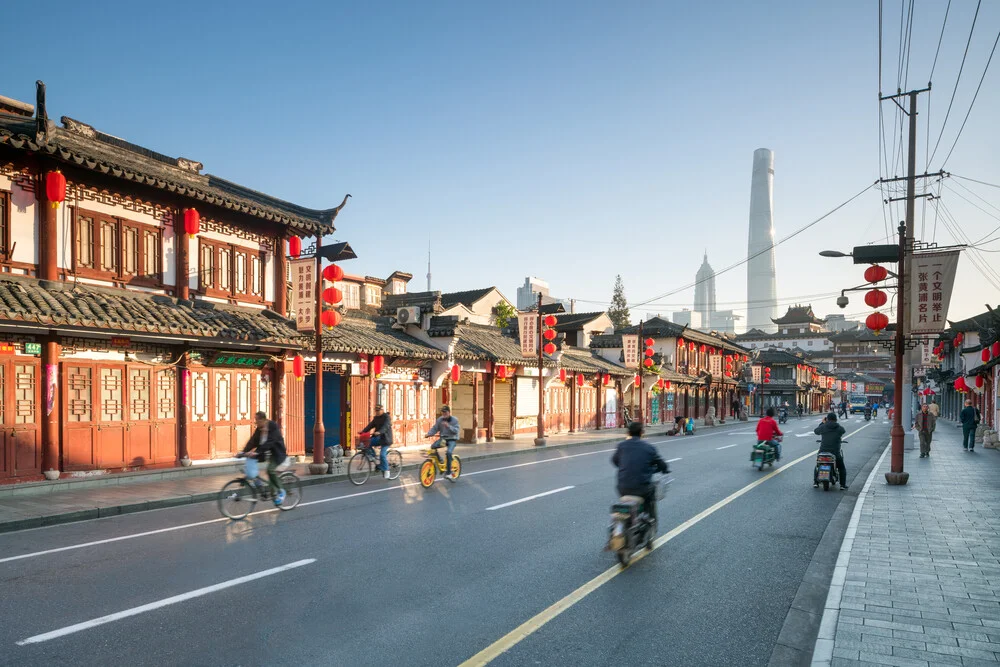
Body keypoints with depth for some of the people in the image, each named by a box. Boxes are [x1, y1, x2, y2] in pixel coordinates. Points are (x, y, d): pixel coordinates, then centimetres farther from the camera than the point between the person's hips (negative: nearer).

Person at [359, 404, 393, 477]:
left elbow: (385, 427, -27)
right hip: (377, 438, 7)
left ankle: (386, 470, 0)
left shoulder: (386, 417, -11)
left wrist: (379, 432, -45)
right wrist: (363, 431, -11)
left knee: (382, 455, -16)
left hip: (385, 438, -7)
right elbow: (370, 425, 5)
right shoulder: (376, 418, 12)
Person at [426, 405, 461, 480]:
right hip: (442, 438, 4)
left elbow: (456, 430, -14)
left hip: (451, 439, -4)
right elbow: (434, 428, -1)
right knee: (433, 446, -25)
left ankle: (448, 473, -19)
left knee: (449, 452, -30)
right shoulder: (440, 419, 2)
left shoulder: (454, 420, -5)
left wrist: (448, 426, -29)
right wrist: (429, 434, -19)